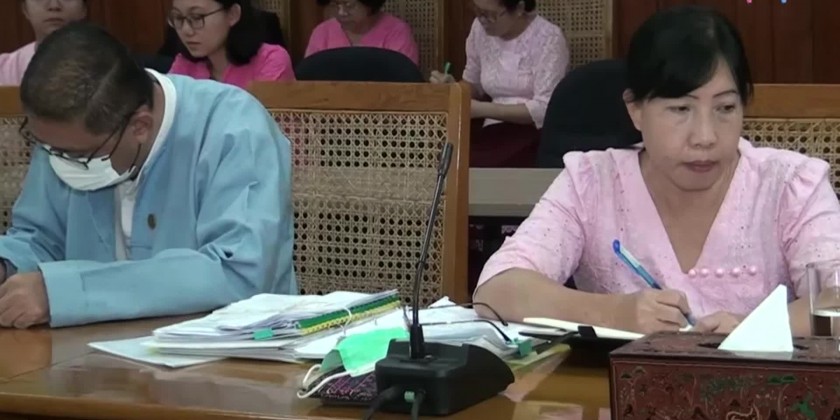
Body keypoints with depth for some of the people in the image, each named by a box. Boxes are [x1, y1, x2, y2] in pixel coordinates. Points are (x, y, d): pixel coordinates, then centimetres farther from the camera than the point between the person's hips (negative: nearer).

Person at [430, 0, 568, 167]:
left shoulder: (548, 38, -11)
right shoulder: (480, 28, 6)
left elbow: (544, 109, -17)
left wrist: (483, 109, -22)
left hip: (537, 133, -5)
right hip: (494, 130, 5)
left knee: (473, 163, -33)